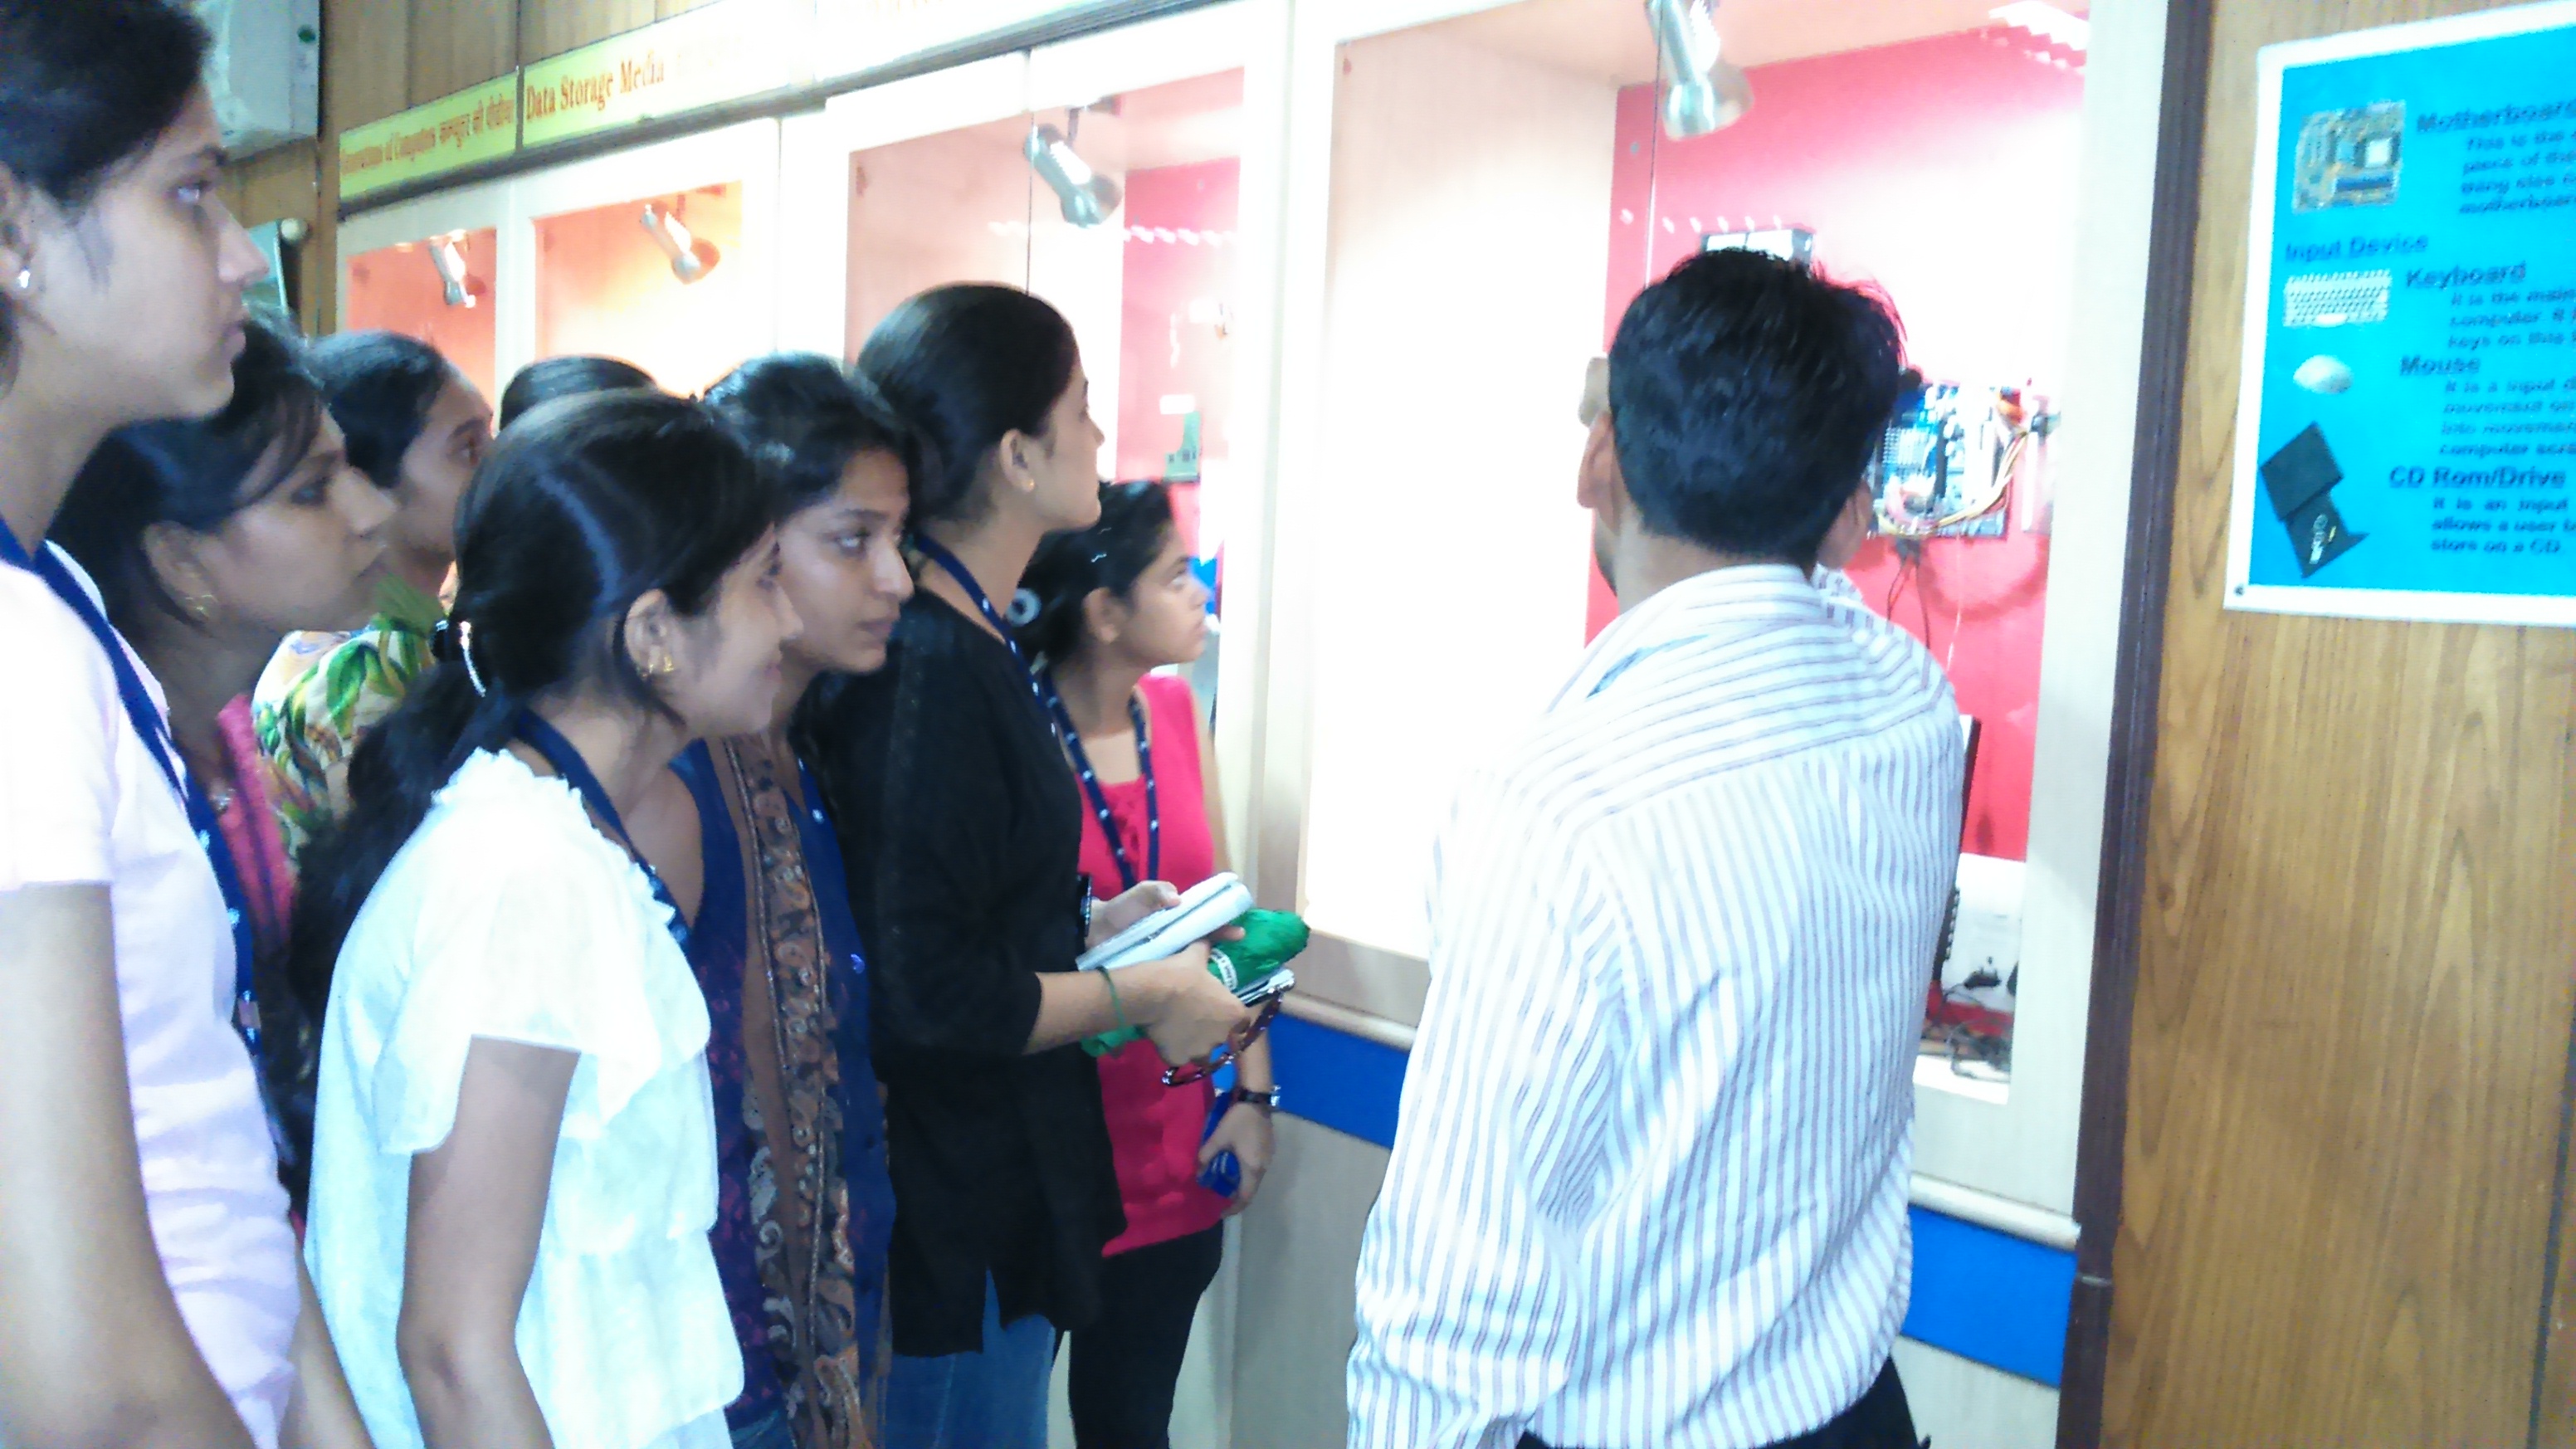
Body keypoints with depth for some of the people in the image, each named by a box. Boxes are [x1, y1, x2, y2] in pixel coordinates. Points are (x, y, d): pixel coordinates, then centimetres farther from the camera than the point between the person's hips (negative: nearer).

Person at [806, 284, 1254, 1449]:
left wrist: (1092, 923, 9)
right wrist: (1141, 996, -14)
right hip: (959, 1223, -10)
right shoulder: (933, 672, -24)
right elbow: (931, 993, -25)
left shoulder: (953, 644, 8)